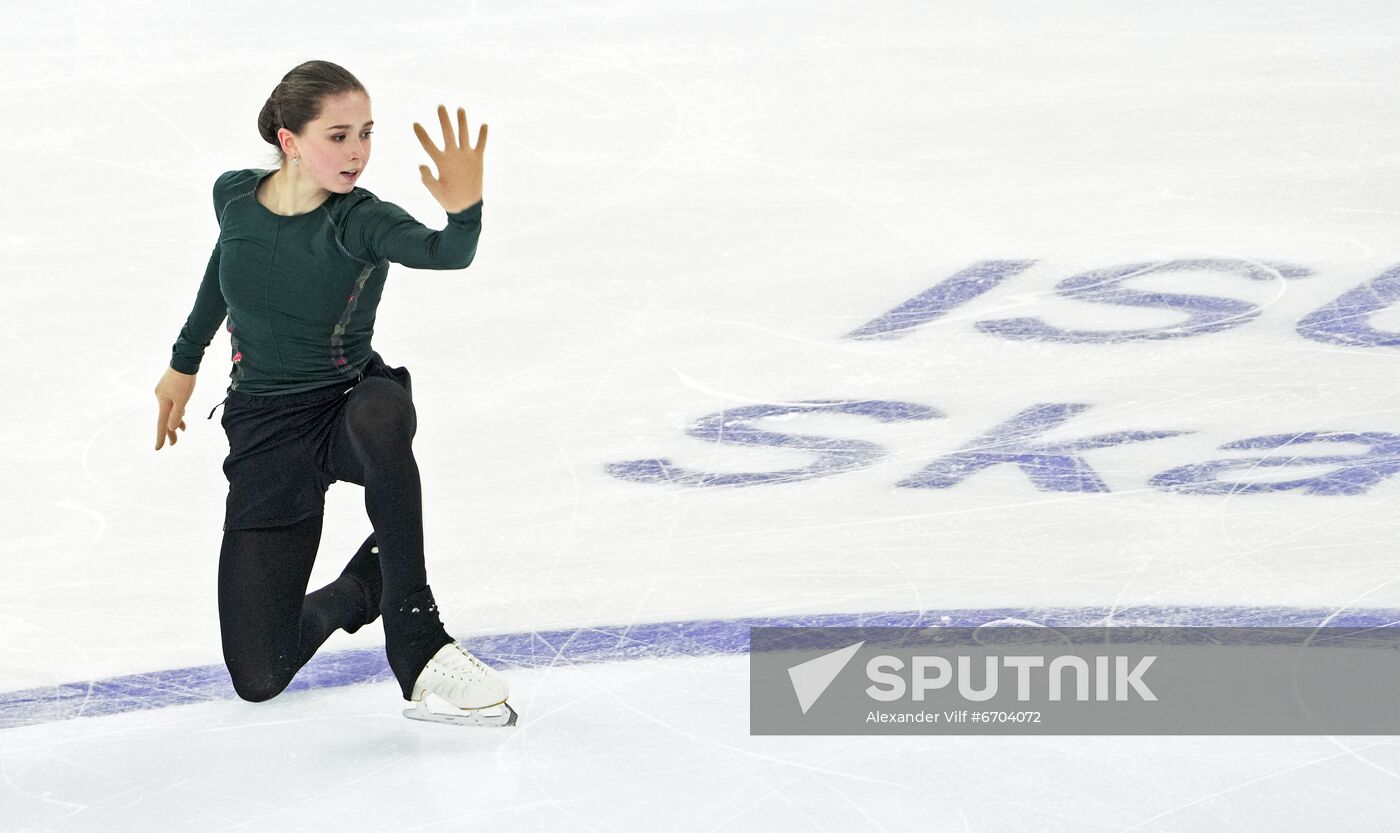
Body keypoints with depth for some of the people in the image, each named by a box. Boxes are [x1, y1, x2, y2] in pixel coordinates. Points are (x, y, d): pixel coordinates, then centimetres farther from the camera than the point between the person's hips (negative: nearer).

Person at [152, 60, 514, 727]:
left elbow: (445, 254, -41)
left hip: (351, 402, -2)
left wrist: (463, 211, -62)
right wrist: (185, 363, 26)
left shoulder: (360, 220, -18)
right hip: (264, 429, 2)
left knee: (381, 414, -45)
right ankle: (358, 588, 27)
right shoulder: (235, 198, -7)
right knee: (258, 678, -7)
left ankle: (417, 643, -34)